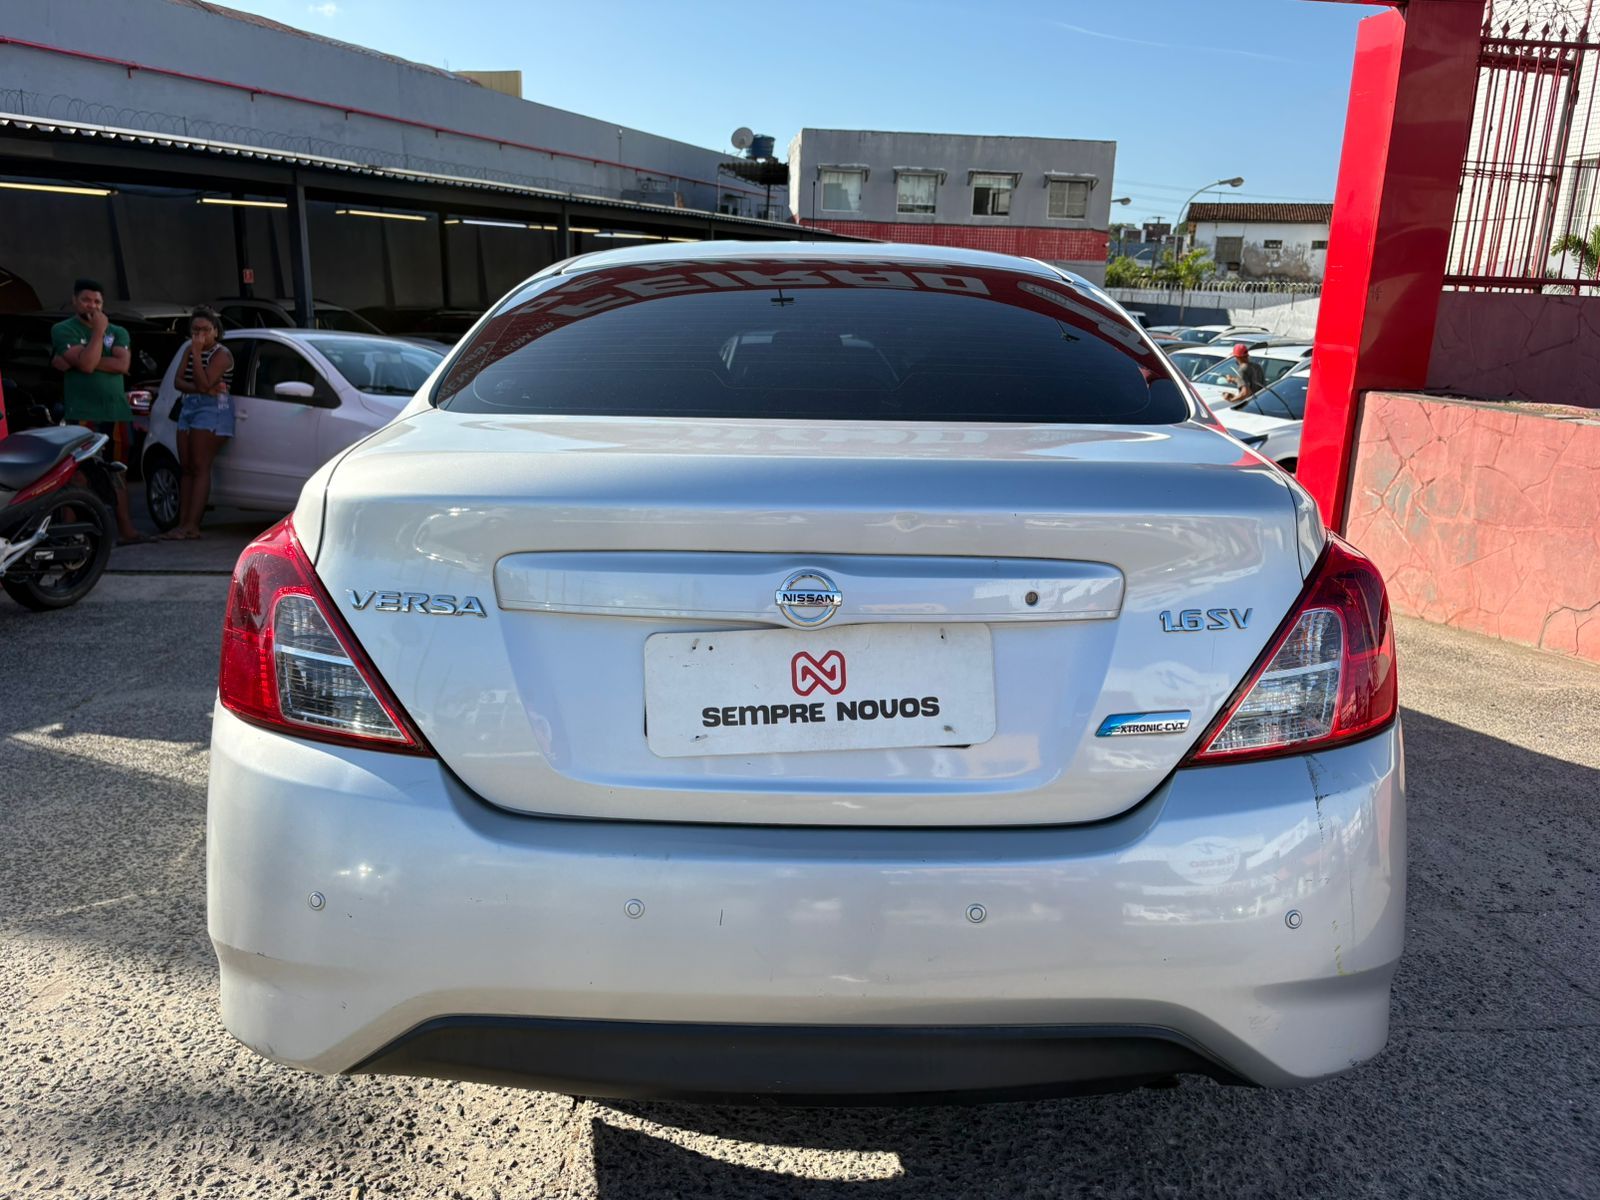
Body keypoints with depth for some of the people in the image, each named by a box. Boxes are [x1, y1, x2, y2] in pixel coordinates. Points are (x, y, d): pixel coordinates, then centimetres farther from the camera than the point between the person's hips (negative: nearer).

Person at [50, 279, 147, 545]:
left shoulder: (118, 332, 14)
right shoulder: (63, 330, 2)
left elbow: (123, 365, -4)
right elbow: (86, 363, -15)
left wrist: (76, 361, -9)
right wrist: (98, 331, -9)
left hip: (117, 413, 5)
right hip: (83, 414, -5)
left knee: (117, 473, 10)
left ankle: (126, 530, 13)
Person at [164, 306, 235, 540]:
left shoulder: (221, 354, -6)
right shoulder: (189, 350, 17)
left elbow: (203, 383, -18)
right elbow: (179, 381, 6)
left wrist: (197, 353, -16)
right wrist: (204, 389, -12)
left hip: (212, 409, -8)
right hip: (188, 408, 8)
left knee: (200, 467, -12)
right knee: (185, 468, 4)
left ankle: (191, 525, -15)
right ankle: (183, 522, 4)